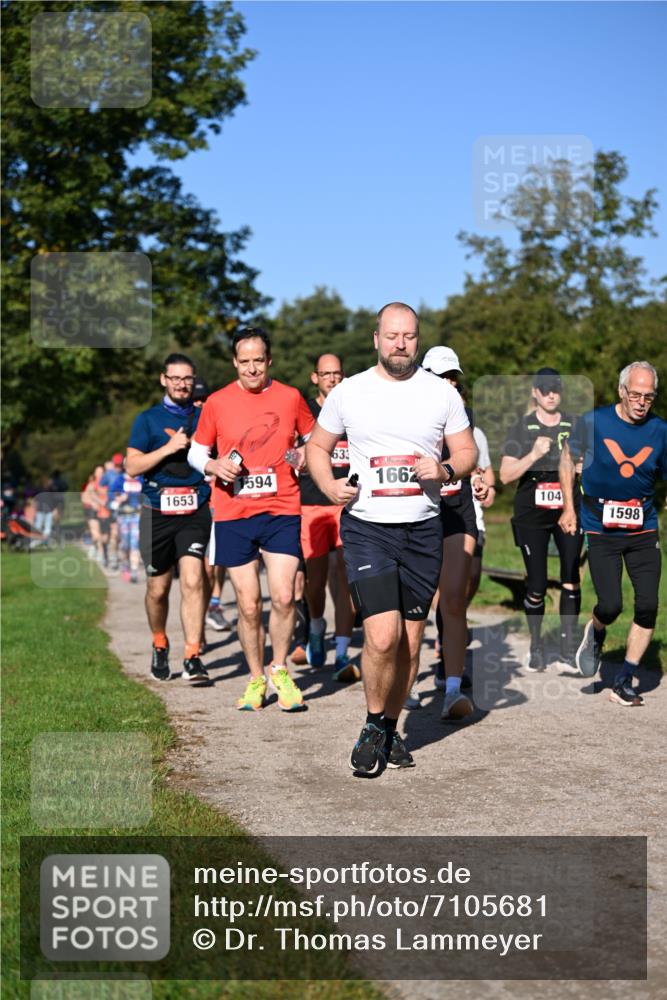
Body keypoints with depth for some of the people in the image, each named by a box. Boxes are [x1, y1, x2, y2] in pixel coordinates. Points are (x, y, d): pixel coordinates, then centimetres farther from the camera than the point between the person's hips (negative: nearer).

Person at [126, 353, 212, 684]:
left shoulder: (205, 417, 10)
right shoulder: (148, 419, 5)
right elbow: (132, 465, -3)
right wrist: (170, 447, -13)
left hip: (195, 510, 0)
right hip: (158, 511, 0)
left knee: (192, 580, -15)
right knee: (158, 588, 9)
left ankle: (192, 658, -14)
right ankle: (160, 645, 34)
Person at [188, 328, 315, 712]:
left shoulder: (290, 397, 4)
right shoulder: (217, 402, 4)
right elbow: (196, 452, 12)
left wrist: (305, 456, -5)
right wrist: (214, 465, -9)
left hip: (282, 511, 0)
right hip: (233, 515, 0)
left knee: (283, 597, -9)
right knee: (248, 604, 2)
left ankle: (280, 670, 14)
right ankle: (256, 679, 19)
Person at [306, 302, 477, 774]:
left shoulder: (442, 393, 5)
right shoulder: (348, 393, 3)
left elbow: (468, 452, 10)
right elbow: (318, 447, 13)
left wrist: (446, 470, -12)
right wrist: (330, 485, -6)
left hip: (423, 529, 2)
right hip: (366, 527, -2)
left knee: (411, 643, 8)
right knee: (383, 637, -15)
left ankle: (391, 728, 27)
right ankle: (373, 727, 8)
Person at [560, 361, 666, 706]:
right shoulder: (594, 421, -6)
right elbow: (568, 457, 9)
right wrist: (569, 508, 7)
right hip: (601, 530, -2)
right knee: (611, 605, -11)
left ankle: (623, 683, 9)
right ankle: (595, 634, 28)